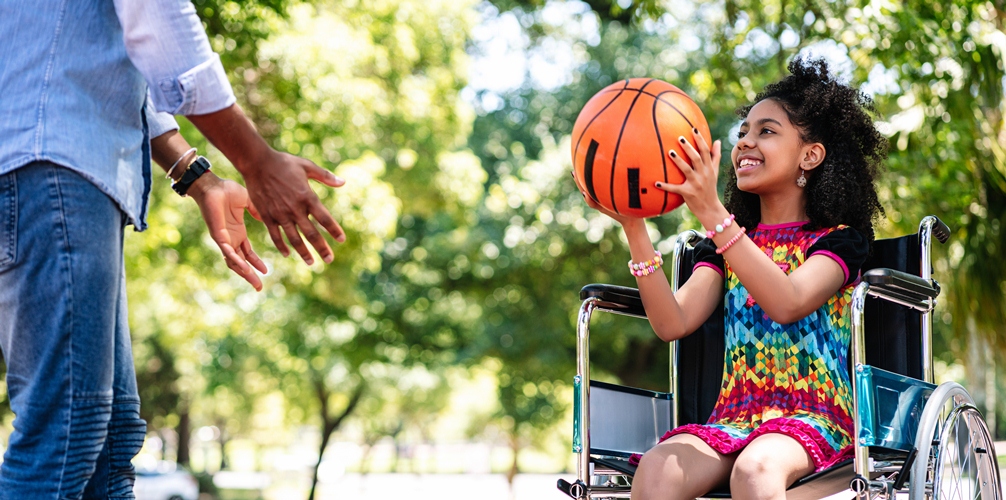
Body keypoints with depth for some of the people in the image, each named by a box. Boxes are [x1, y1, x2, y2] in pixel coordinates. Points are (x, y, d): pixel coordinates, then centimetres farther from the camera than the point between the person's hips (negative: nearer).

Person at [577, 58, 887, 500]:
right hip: (734, 418, 4)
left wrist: (713, 214, -24)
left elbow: (788, 303, -18)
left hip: (813, 418, -4)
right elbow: (673, 323, 0)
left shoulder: (839, 239, 4)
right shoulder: (722, 246, 18)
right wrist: (633, 227, -9)